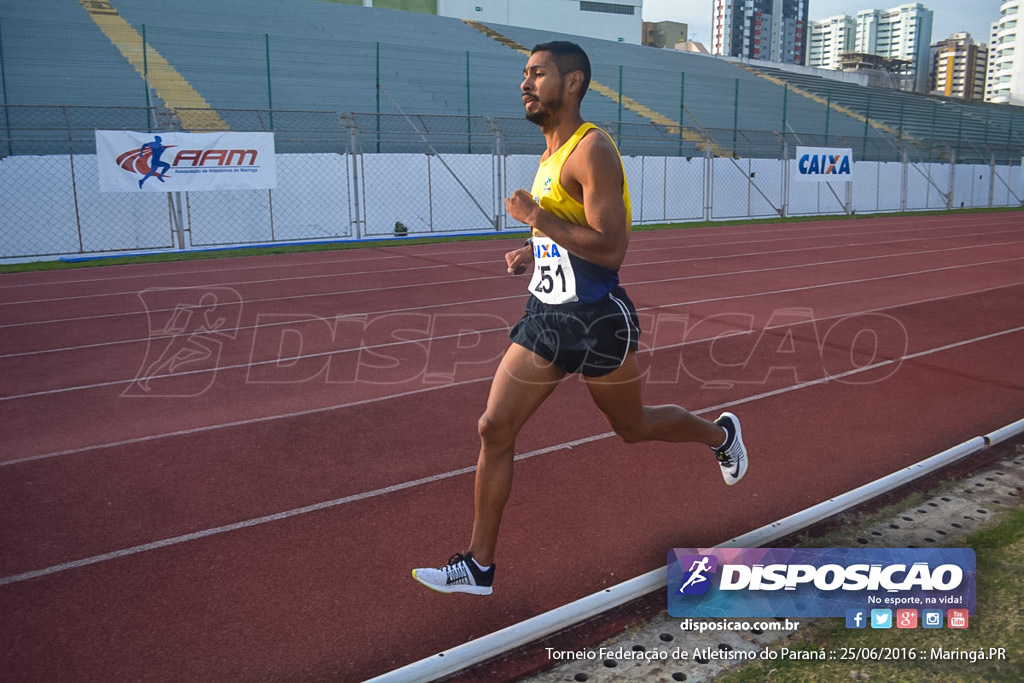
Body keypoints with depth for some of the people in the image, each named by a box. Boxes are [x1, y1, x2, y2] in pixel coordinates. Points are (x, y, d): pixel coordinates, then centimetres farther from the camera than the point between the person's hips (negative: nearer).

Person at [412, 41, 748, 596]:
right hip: (545, 316, 8)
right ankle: (479, 567, 11)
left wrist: (537, 217, -20)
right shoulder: (552, 154, 13)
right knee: (494, 429, 0)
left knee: (632, 426, 14)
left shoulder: (592, 150, -16)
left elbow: (610, 248, -24)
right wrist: (535, 252, 10)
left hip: (596, 320, -8)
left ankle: (720, 434, 46)